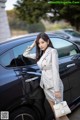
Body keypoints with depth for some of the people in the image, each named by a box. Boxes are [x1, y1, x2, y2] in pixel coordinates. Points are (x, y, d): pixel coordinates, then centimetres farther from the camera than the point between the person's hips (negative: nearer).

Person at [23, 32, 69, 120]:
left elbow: (55, 70, -15)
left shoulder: (52, 51, -9)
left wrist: (57, 89, -19)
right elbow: (25, 54, 21)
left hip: (54, 86, -6)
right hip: (45, 86, 6)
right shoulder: (40, 54, 11)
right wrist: (33, 45, 9)